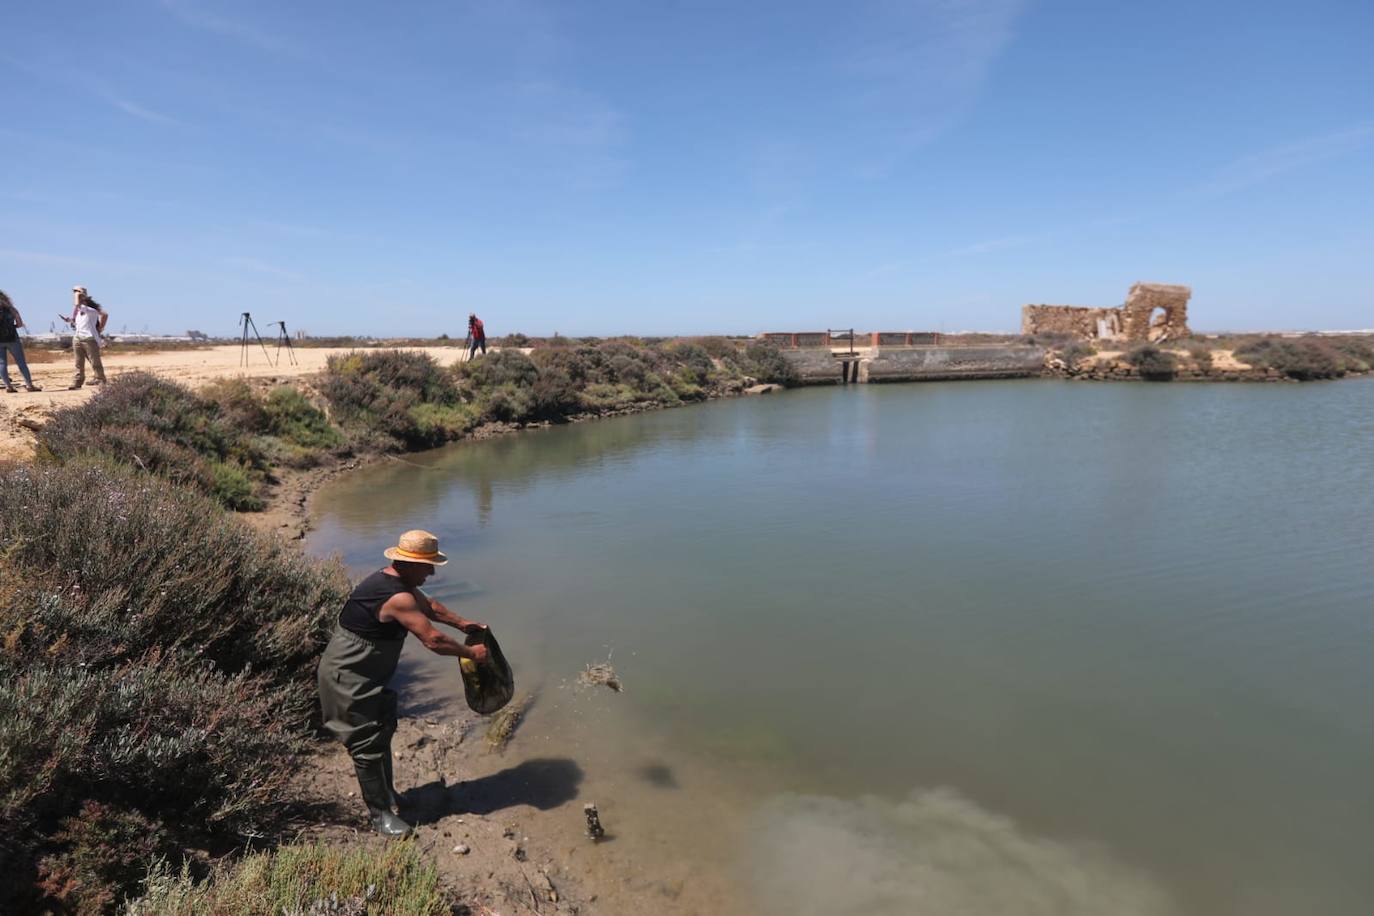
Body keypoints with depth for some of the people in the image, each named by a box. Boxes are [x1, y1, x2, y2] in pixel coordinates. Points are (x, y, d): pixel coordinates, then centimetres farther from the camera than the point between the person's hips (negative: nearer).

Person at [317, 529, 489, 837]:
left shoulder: (395, 581, 1)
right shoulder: (398, 597, -31)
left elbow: (430, 606, 18)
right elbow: (433, 640, -30)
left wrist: (463, 624, 14)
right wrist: (471, 653, -17)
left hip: (366, 677, 11)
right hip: (347, 680, -11)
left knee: (382, 731, 22)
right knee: (368, 745, 1)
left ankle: (387, 794, 39)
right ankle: (380, 815, 16)